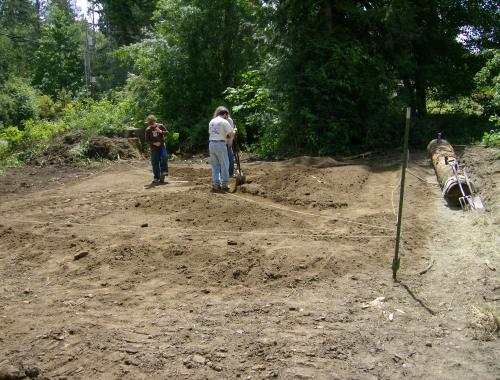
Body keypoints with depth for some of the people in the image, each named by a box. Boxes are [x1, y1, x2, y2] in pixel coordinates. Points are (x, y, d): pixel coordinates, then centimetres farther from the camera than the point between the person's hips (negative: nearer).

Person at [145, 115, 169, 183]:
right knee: (155, 163, 0)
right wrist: (154, 143, -15)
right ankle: (156, 177, 12)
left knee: (164, 156, -27)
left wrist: (161, 131, -18)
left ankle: (164, 170, -6)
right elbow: (147, 140, 0)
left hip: (162, 146, 0)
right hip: (154, 148, 0)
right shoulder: (148, 130, 0)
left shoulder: (160, 126, 2)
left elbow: (167, 133, -1)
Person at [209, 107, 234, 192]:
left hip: (211, 144, 6)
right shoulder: (224, 122, -5)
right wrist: (234, 131, 15)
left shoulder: (212, 121, 15)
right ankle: (224, 185, 4)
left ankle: (216, 184, 12)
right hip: (220, 144, -6)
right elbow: (231, 134, -8)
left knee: (215, 165, 12)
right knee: (224, 165, 2)